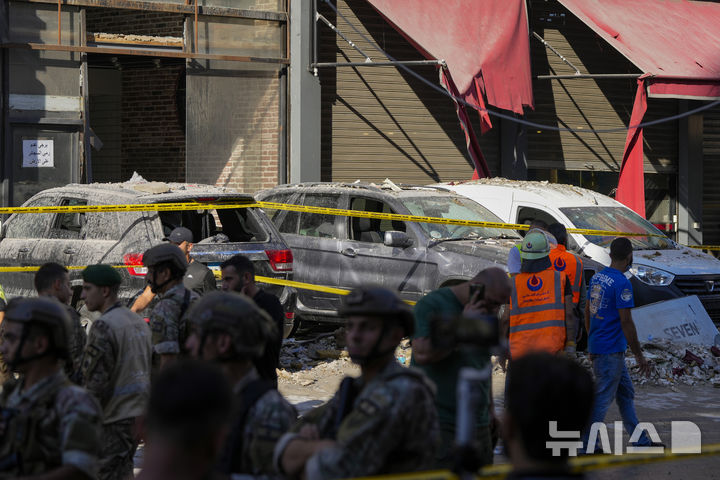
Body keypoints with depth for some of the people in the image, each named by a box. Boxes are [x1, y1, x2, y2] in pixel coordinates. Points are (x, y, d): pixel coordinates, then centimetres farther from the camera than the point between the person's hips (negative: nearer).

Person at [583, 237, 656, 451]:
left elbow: (587, 313, 15)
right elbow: (626, 322, -19)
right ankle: (587, 445, 1)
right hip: (611, 351, -9)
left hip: (597, 346, 9)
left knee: (626, 393, 16)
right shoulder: (622, 283, -18)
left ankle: (640, 441, 23)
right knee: (603, 398, -3)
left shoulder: (596, 278, 8)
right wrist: (639, 355, -13)